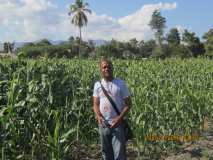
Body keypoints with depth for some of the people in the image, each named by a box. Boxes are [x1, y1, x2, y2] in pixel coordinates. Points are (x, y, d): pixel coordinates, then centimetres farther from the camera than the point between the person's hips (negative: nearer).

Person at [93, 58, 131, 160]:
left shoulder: (120, 84, -6)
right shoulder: (97, 85, 3)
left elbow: (128, 104, -3)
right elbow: (95, 104, 5)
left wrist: (120, 118, -18)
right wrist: (98, 116, -16)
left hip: (118, 124, -3)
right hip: (103, 125, 3)